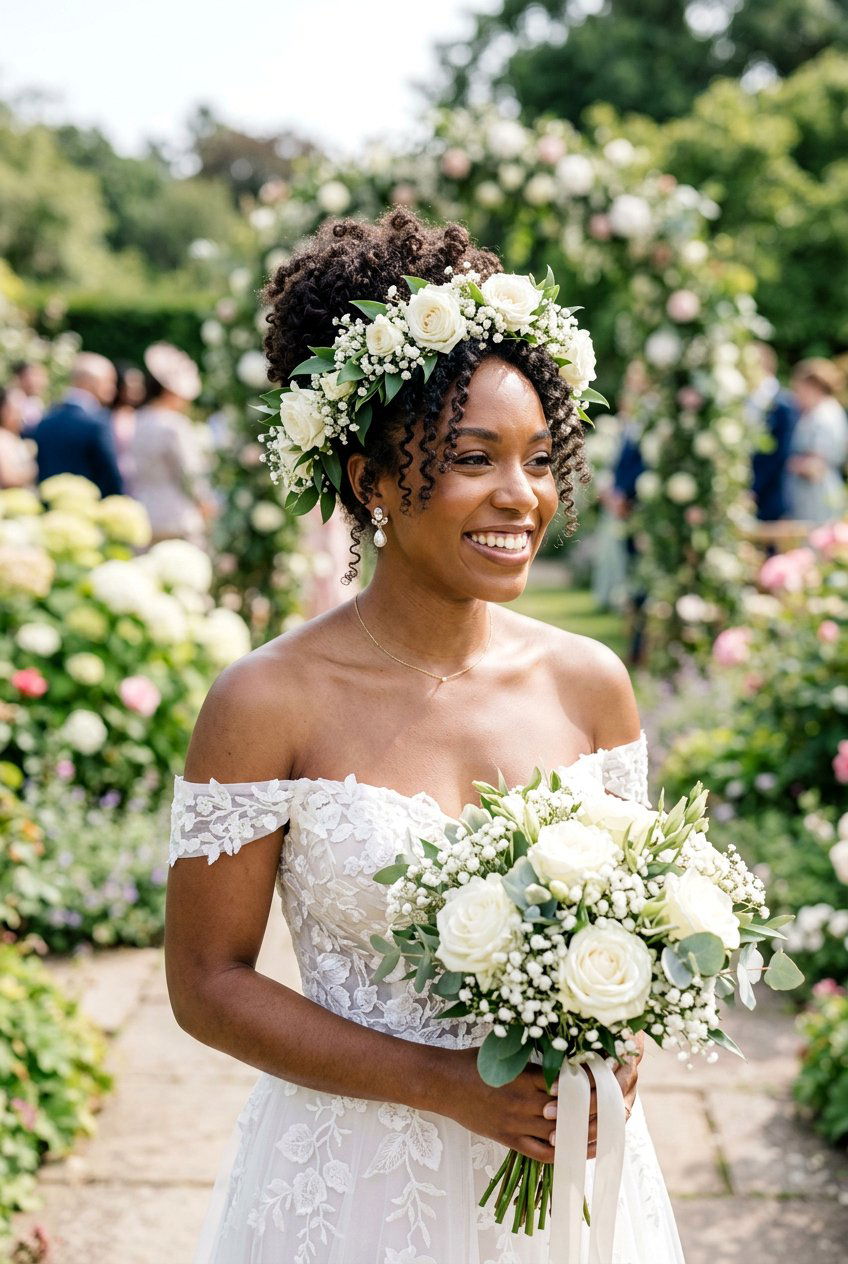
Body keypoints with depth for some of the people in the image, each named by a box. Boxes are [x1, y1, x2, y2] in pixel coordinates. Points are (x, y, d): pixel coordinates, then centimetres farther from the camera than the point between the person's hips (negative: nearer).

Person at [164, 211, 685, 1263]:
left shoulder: (589, 683, -3)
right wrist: (446, 1084, -16)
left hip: (570, 1162, 4)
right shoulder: (269, 702, -14)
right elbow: (208, 982, -10)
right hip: (352, 1176, -3)